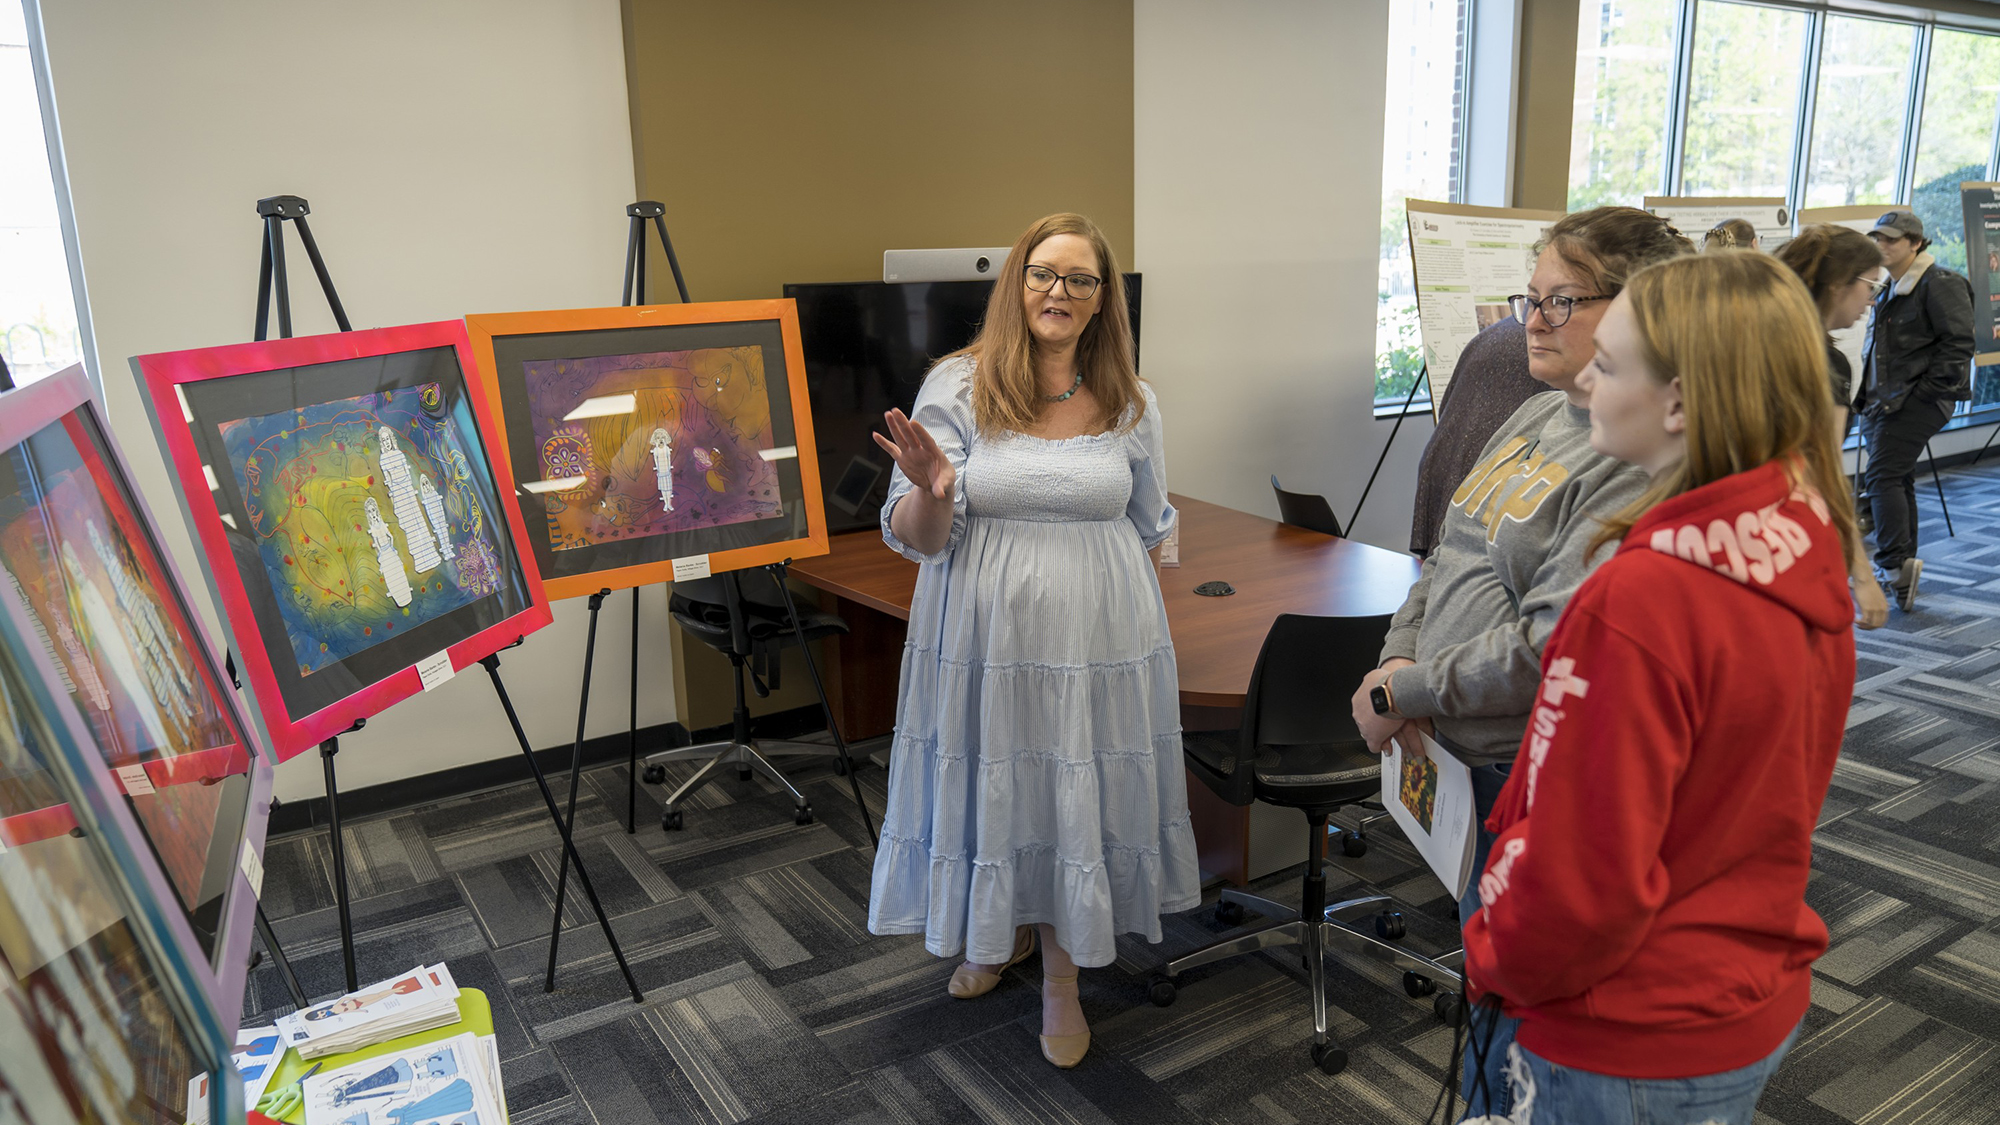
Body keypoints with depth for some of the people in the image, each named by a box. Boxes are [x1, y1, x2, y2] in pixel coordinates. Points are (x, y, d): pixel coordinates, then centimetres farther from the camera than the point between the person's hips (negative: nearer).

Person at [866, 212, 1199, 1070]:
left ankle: (1062, 977, 29)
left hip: (1095, 637, 1)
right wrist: (930, 491, -28)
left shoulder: (1131, 405, 1)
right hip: (982, 637, 0)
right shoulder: (956, 387, -6)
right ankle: (1001, 930, 44)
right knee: (990, 791, 13)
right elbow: (916, 538, -8)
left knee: (1077, 801, 7)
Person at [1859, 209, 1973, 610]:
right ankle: (1903, 568, 22)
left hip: (1917, 400, -10)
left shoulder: (1940, 284, -10)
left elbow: (1958, 343, -16)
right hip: (1886, 400, 10)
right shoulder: (1892, 288, 19)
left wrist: (1926, 389, -18)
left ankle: (1895, 562, -21)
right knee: (1898, 479, 14)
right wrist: (1869, 394, 17)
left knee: (1883, 475, -19)